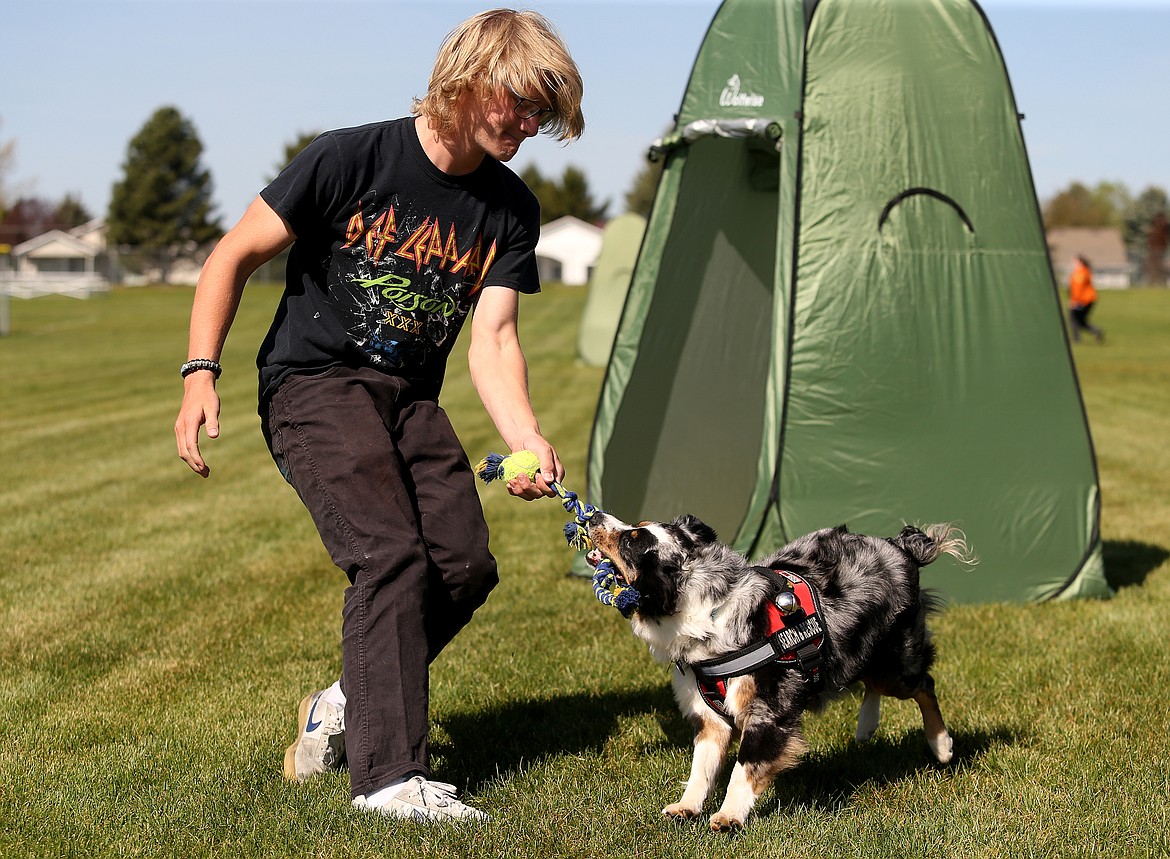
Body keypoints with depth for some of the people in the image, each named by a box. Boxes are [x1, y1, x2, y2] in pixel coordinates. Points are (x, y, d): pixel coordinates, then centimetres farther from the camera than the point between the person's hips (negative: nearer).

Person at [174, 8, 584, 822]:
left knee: (465, 567, -8)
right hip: (314, 383, -6)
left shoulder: (511, 210, 1)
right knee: (391, 556, -24)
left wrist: (528, 439, -22)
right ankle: (389, 773, -21)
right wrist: (200, 373, -18)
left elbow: (492, 336, -5)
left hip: (412, 401, 6)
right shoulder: (351, 159, -14)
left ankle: (347, 705, 16)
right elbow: (235, 256, -7)